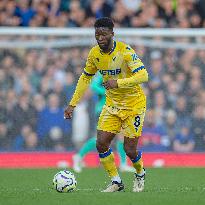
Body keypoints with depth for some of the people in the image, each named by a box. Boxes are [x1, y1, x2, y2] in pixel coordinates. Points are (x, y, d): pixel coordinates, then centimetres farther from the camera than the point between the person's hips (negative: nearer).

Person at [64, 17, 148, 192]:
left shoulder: (125, 51, -22)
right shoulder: (95, 53, -4)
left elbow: (143, 75, -29)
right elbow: (85, 77, 11)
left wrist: (118, 82, -40)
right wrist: (72, 104, 7)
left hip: (134, 104, -5)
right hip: (112, 104, 5)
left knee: (129, 150, -6)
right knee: (101, 143, -8)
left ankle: (140, 174, 27)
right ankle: (116, 182, 9)